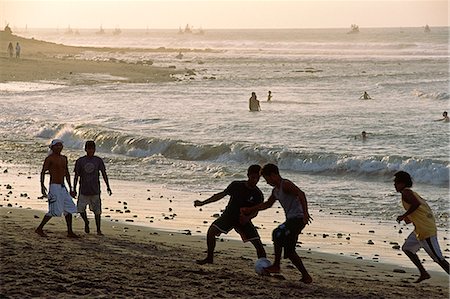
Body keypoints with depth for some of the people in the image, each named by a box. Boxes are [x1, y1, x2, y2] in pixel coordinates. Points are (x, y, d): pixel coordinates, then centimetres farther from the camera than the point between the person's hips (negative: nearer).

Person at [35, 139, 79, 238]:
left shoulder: (64, 158, 14)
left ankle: (70, 232, 10)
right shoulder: (49, 158, -8)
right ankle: (39, 229, 0)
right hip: (54, 187, -8)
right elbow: (43, 172, -14)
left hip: (63, 188, 8)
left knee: (69, 208, 5)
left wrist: (70, 188, 20)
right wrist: (42, 185, -27)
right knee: (55, 210, -12)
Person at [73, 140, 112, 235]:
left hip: (95, 191, 0)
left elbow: (104, 174, 3)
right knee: (80, 209, -5)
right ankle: (86, 222, 23)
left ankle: (98, 230, 11)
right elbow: (76, 176, 3)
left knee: (97, 211, 1)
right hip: (83, 190, 0)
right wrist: (74, 189, 1)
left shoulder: (98, 160, 2)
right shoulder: (80, 161, 0)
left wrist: (108, 187, -3)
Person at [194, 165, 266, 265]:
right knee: (212, 230, -18)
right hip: (229, 215, 1)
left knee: (258, 243, -14)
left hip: (244, 220, -1)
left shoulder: (258, 195, -11)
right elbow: (221, 195, 0)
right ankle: (209, 258, -3)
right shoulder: (236, 185, -10)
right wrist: (203, 203, 0)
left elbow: (255, 211, -2)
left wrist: (248, 217, -26)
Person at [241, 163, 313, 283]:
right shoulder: (276, 191, 17)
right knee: (289, 251, 8)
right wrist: (249, 210, 33)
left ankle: (276, 266, -14)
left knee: (277, 234, -23)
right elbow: (267, 204, 32)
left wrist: (305, 212, -40)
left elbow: (301, 194, -28)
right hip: (291, 219, 10)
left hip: (298, 218, -10)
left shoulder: (286, 184, -13)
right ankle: (306, 276, 11)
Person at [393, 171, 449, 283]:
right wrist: (410, 218, 17)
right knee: (407, 248, 19)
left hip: (426, 229, -11)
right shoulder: (412, 193, 19)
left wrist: (404, 216, -17)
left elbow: (416, 203, -27)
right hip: (420, 229, 11)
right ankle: (424, 273, 17)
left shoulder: (406, 192, -10)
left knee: (437, 258, -8)